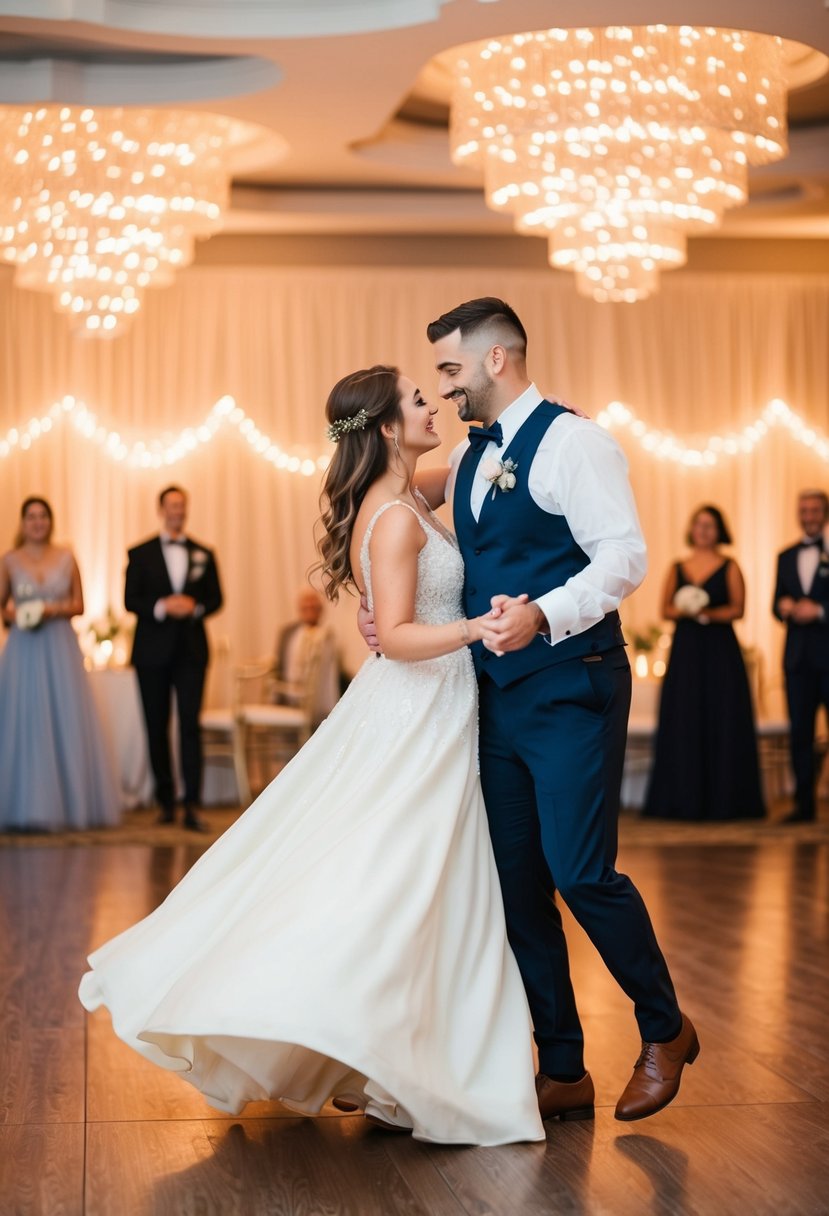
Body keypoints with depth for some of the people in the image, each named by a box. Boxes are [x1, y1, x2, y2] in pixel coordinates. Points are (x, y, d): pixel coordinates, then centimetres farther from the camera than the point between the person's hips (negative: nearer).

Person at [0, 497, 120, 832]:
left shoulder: (66, 558, 7)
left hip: (61, 648, 1)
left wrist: (55, 609, -10)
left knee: (65, 722, 0)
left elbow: (79, 604, 8)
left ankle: (67, 804, 6)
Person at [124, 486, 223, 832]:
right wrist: (161, 607, -17)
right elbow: (130, 600, 0)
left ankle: (191, 806, -12)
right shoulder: (141, 554, 6)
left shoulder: (203, 554, 11)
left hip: (191, 650, 0)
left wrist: (195, 607, -12)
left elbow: (215, 598, 9)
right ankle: (165, 802, 13)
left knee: (190, 725, -9)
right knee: (157, 727, 4)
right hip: (153, 650, 0)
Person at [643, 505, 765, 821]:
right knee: (683, 722, -1)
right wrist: (684, 611, -13)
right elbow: (665, 609, 7)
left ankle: (723, 799, 1)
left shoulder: (729, 567, 4)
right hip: (685, 650, 2)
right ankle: (685, 798, 3)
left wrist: (707, 614, -18)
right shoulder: (677, 569, 12)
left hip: (720, 651, -2)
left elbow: (737, 609, -4)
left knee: (722, 721, -3)